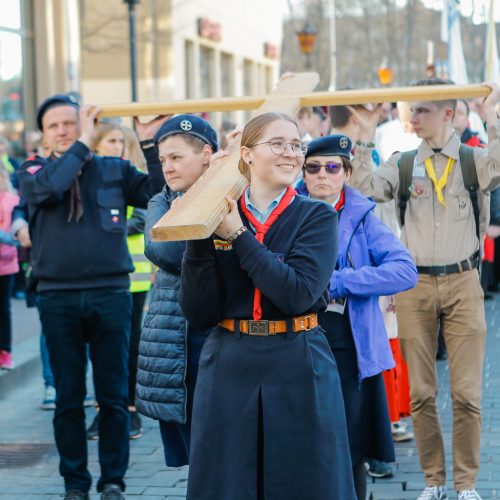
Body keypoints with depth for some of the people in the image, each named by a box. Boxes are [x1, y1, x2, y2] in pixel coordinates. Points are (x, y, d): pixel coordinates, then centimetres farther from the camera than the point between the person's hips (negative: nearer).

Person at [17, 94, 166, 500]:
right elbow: (48, 187, -18)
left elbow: (158, 194, -4)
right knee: (69, 398, 7)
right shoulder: (32, 172, 5)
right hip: (58, 298, 0)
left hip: (110, 294, 0)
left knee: (113, 395, 4)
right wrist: (82, 143, -12)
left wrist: (151, 142, -11)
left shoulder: (115, 170, 7)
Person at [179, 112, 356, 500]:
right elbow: (199, 313, -3)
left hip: (299, 370, -1)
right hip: (227, 369, 1)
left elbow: (298, 293, -17)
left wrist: (238, 236, -16)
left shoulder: (317, 217, -1)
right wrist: (198, 239, -14)